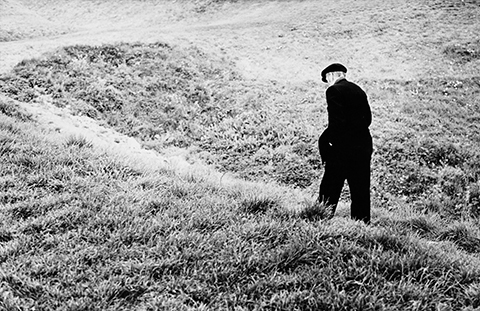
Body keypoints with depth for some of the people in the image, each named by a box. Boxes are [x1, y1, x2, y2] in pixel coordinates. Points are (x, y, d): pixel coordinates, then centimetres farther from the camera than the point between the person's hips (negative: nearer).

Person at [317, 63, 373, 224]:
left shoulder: (334, 90, -9)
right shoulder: (359, 90, 12)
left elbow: (336, 120, -18)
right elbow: (368, 118, 12)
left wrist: (325, 141, -12)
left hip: (343, 146, -7)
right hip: (364, 144, 7)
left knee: (331, 187, 1)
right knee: (361, 188, 10)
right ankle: (362, 222, 14)